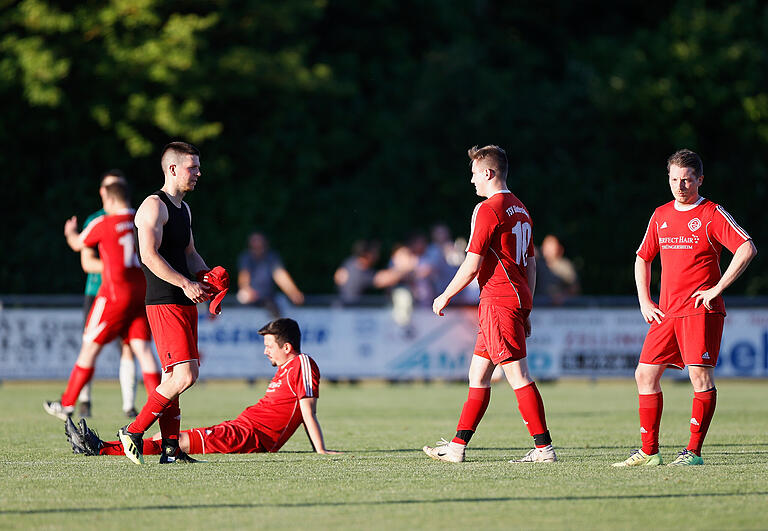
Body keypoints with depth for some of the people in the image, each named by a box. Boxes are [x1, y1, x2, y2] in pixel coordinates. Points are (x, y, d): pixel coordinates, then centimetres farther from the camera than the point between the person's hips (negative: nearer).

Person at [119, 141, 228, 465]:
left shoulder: (183, 209, 20)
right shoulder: (154, 206, -10)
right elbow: (150, 255, -19)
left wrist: (206, 275, 10)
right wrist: (185, 283, -23)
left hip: (185, 302, 10)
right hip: (164, 303, -10)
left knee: (173, 376, 8)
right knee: (185, 375, -16)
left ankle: (170, 448, 9)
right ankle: (134, 432, -10)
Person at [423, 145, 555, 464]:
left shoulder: (488, 209, -11)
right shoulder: (520, 210, 16)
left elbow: (472, 266, -13)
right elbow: (531, 264, 19)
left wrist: (445, 297, -2)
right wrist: (526, 310, 21)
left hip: (498, 301, -9)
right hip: (517, 299, 9)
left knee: (518, 376, -9)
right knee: (477, 374, 13)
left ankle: (544, 447, -11)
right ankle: (457, 446, 16)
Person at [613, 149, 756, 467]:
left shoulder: (711, 214, -4)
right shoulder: (661, 216, 14)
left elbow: (747, 249, -14)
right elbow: (642, 258, 26)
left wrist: (717, 288, -16)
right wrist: (644, 302, 14)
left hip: (701, 310, -6)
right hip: (666, 311, 6)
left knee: (701, 375, -13)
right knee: (645, 374, 2)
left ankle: (694, 450, -9)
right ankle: (649, 452, 8)